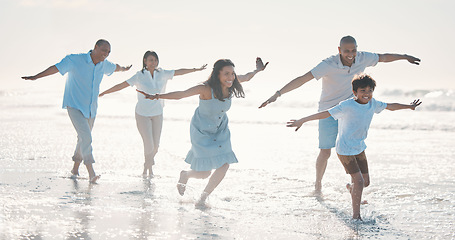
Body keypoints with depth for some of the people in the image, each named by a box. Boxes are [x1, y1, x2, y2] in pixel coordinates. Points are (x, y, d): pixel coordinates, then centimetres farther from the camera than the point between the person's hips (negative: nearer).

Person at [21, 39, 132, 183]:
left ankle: (75, 167, 35)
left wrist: (124, 69, 46)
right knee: (86, 137, -20)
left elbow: (114, 67, 25)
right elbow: (56, 68, -22)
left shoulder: (104, 65, 2)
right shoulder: (75, 60, -17)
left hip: (90, 108, 7)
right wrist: (36, 77, -32)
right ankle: (91, 174, -22)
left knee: (83, 139, 15)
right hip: (74, 107, -7)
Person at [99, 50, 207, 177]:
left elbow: (179, 72, 9)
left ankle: (147, 166, 32)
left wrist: (197, 69, 15)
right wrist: (103, 93, -13)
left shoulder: (162, 74, -1)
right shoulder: (139, 76, -11)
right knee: (149, 144, -9)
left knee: (156, 145, 4)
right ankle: (148, 167, 18)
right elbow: (121, 86, -11)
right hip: (143, 114, -4)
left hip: (157, 114, 4)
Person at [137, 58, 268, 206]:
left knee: (224, 166, -5)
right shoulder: (206, 89, -30)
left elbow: (245, 77, 9)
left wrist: (257, 70, 22)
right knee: (205, 173, -5)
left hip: (220, 131, 6)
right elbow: (181, 94, -35)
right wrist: (158, 96, -47)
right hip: (202, 131, -6)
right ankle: (185, 175, 33)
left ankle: (203, 198, 18)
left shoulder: (231, 83, -13)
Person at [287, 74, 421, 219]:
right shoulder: (347, 106, -22)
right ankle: (356, 216, 0)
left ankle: (351, 187, 46)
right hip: (345, 149, -7)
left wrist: (409, 106, 28)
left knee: (366, 181, 11)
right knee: (359, 181, -12)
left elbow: (390, 106, 17)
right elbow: (325, 114, -26)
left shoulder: (372, 103, -1)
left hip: (359, 147, 7)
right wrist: (302, 121, -32)